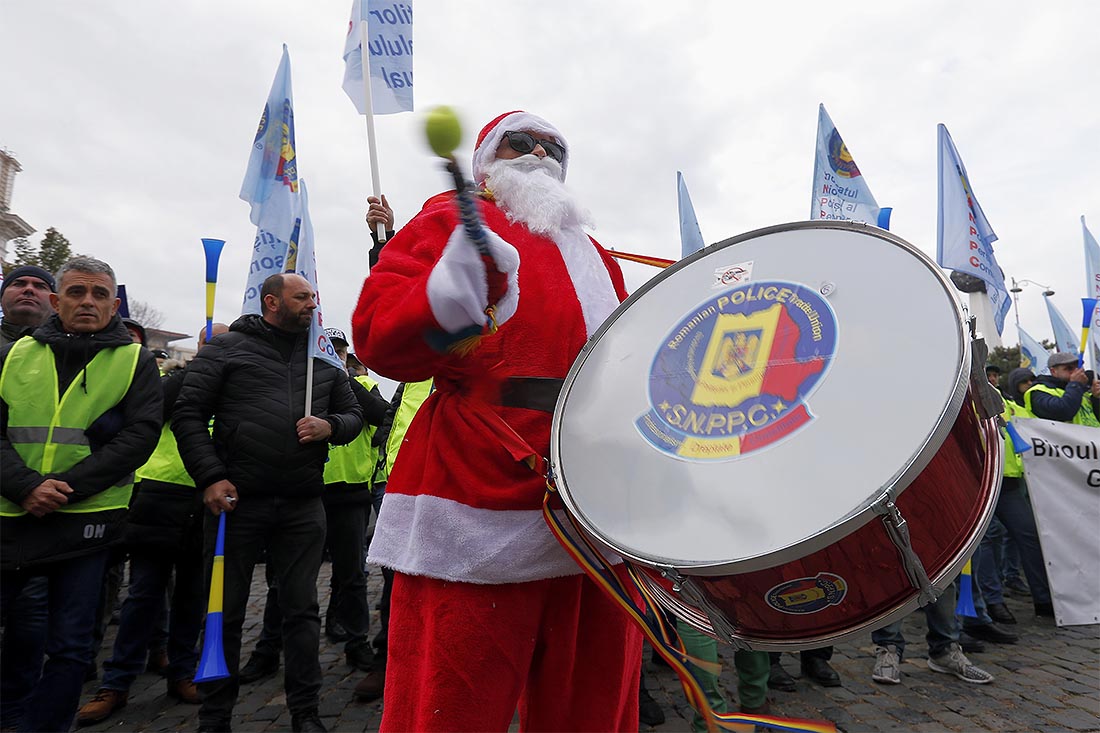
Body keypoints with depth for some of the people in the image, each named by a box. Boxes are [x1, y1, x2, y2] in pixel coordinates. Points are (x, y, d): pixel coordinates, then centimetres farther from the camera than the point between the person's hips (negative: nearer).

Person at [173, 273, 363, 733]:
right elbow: (188, 414, -3)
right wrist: (210, 477, -12)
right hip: (236, 501, -2)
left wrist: (330, 426, -7)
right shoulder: (226, 348, 2)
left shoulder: (324, 359, 12)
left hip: (303, 506, 3)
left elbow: (353, 414, 15)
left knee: (302, 610, 10)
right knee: (225, 611, 10)